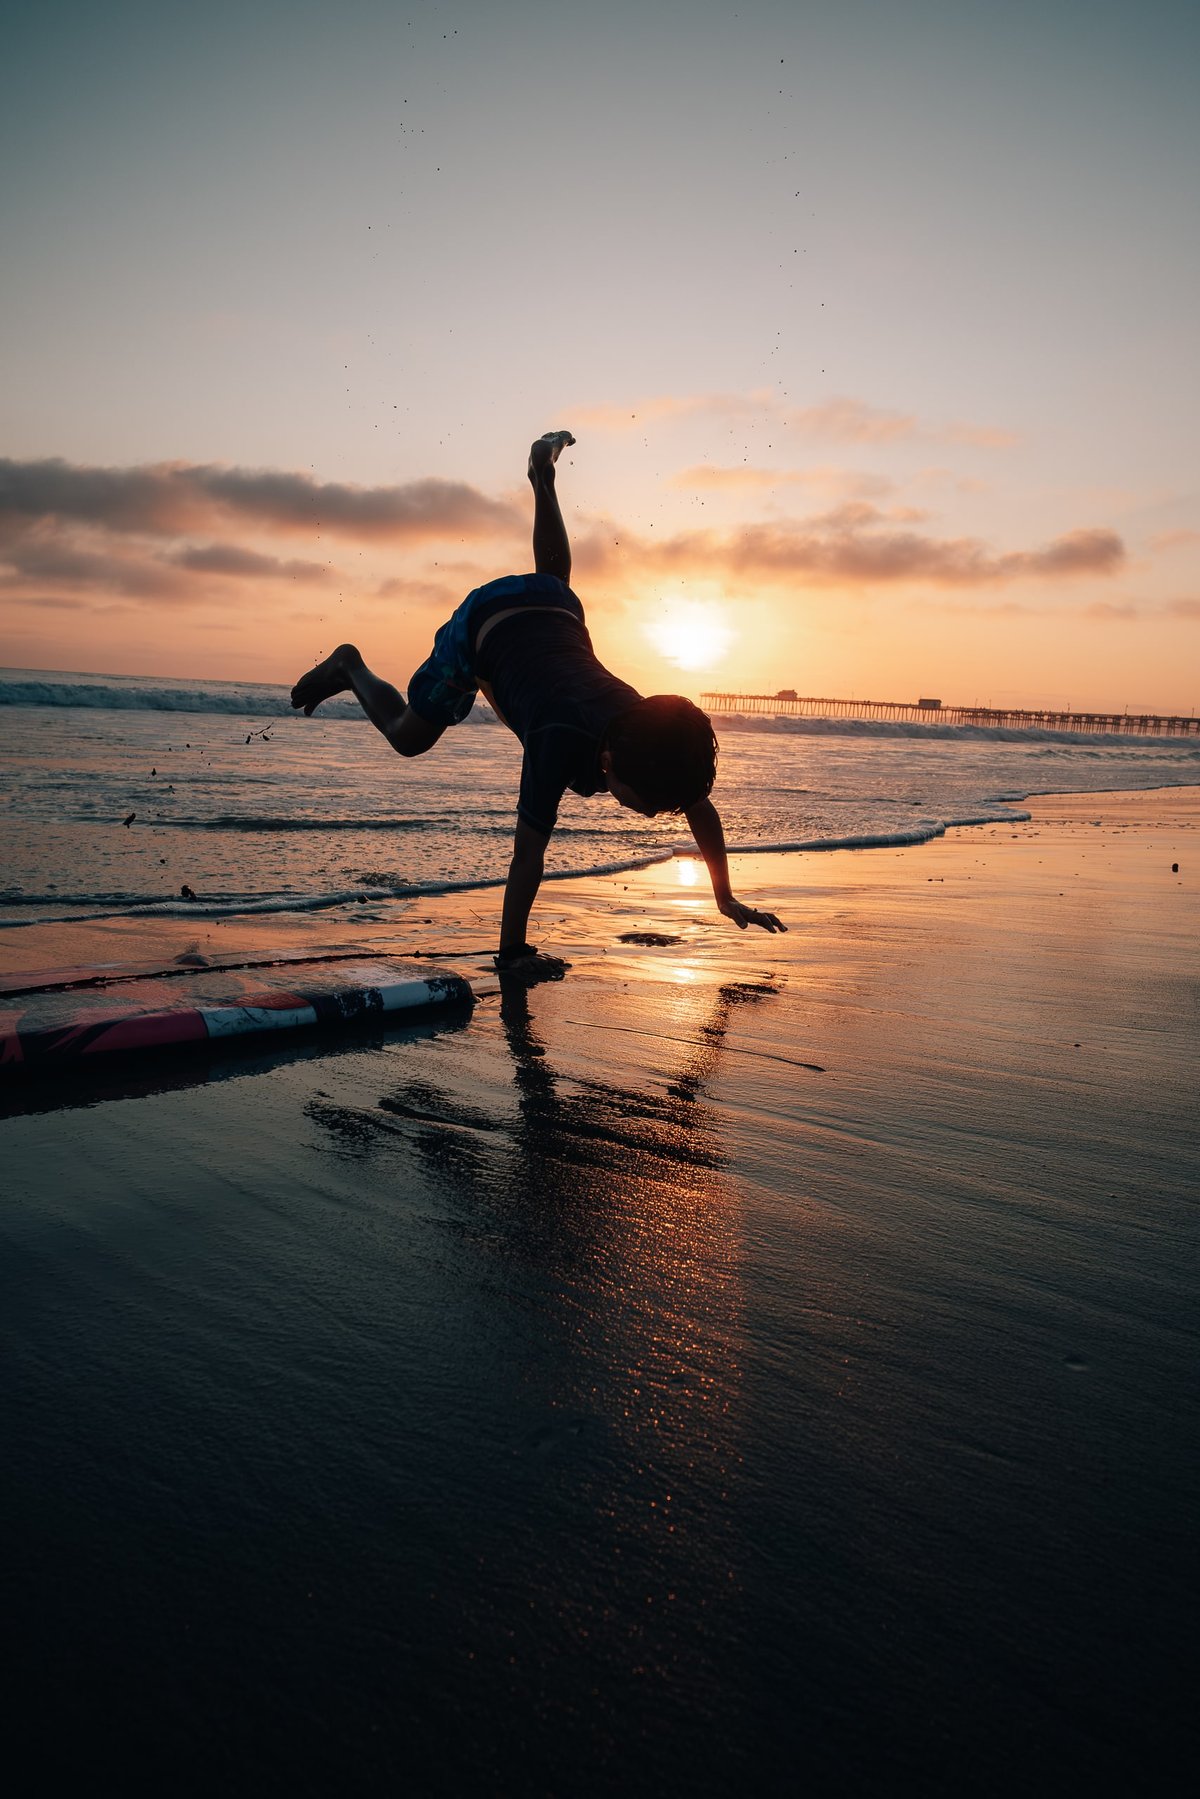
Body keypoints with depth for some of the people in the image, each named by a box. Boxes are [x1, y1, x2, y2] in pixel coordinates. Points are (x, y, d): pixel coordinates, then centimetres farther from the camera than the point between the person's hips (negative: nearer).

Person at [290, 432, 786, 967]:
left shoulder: (657, 733, -30)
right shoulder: (562, 743, -44)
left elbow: (702, 810, -13)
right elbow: (529, 851, -39)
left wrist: (727, 900, -10)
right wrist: (510, 951, -35)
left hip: (556, 607, 4)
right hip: (483, 621, -4)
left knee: (554, 578, 40)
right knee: (407, 737, 11)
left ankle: (543, 472, 51)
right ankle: (349, 668, 33)